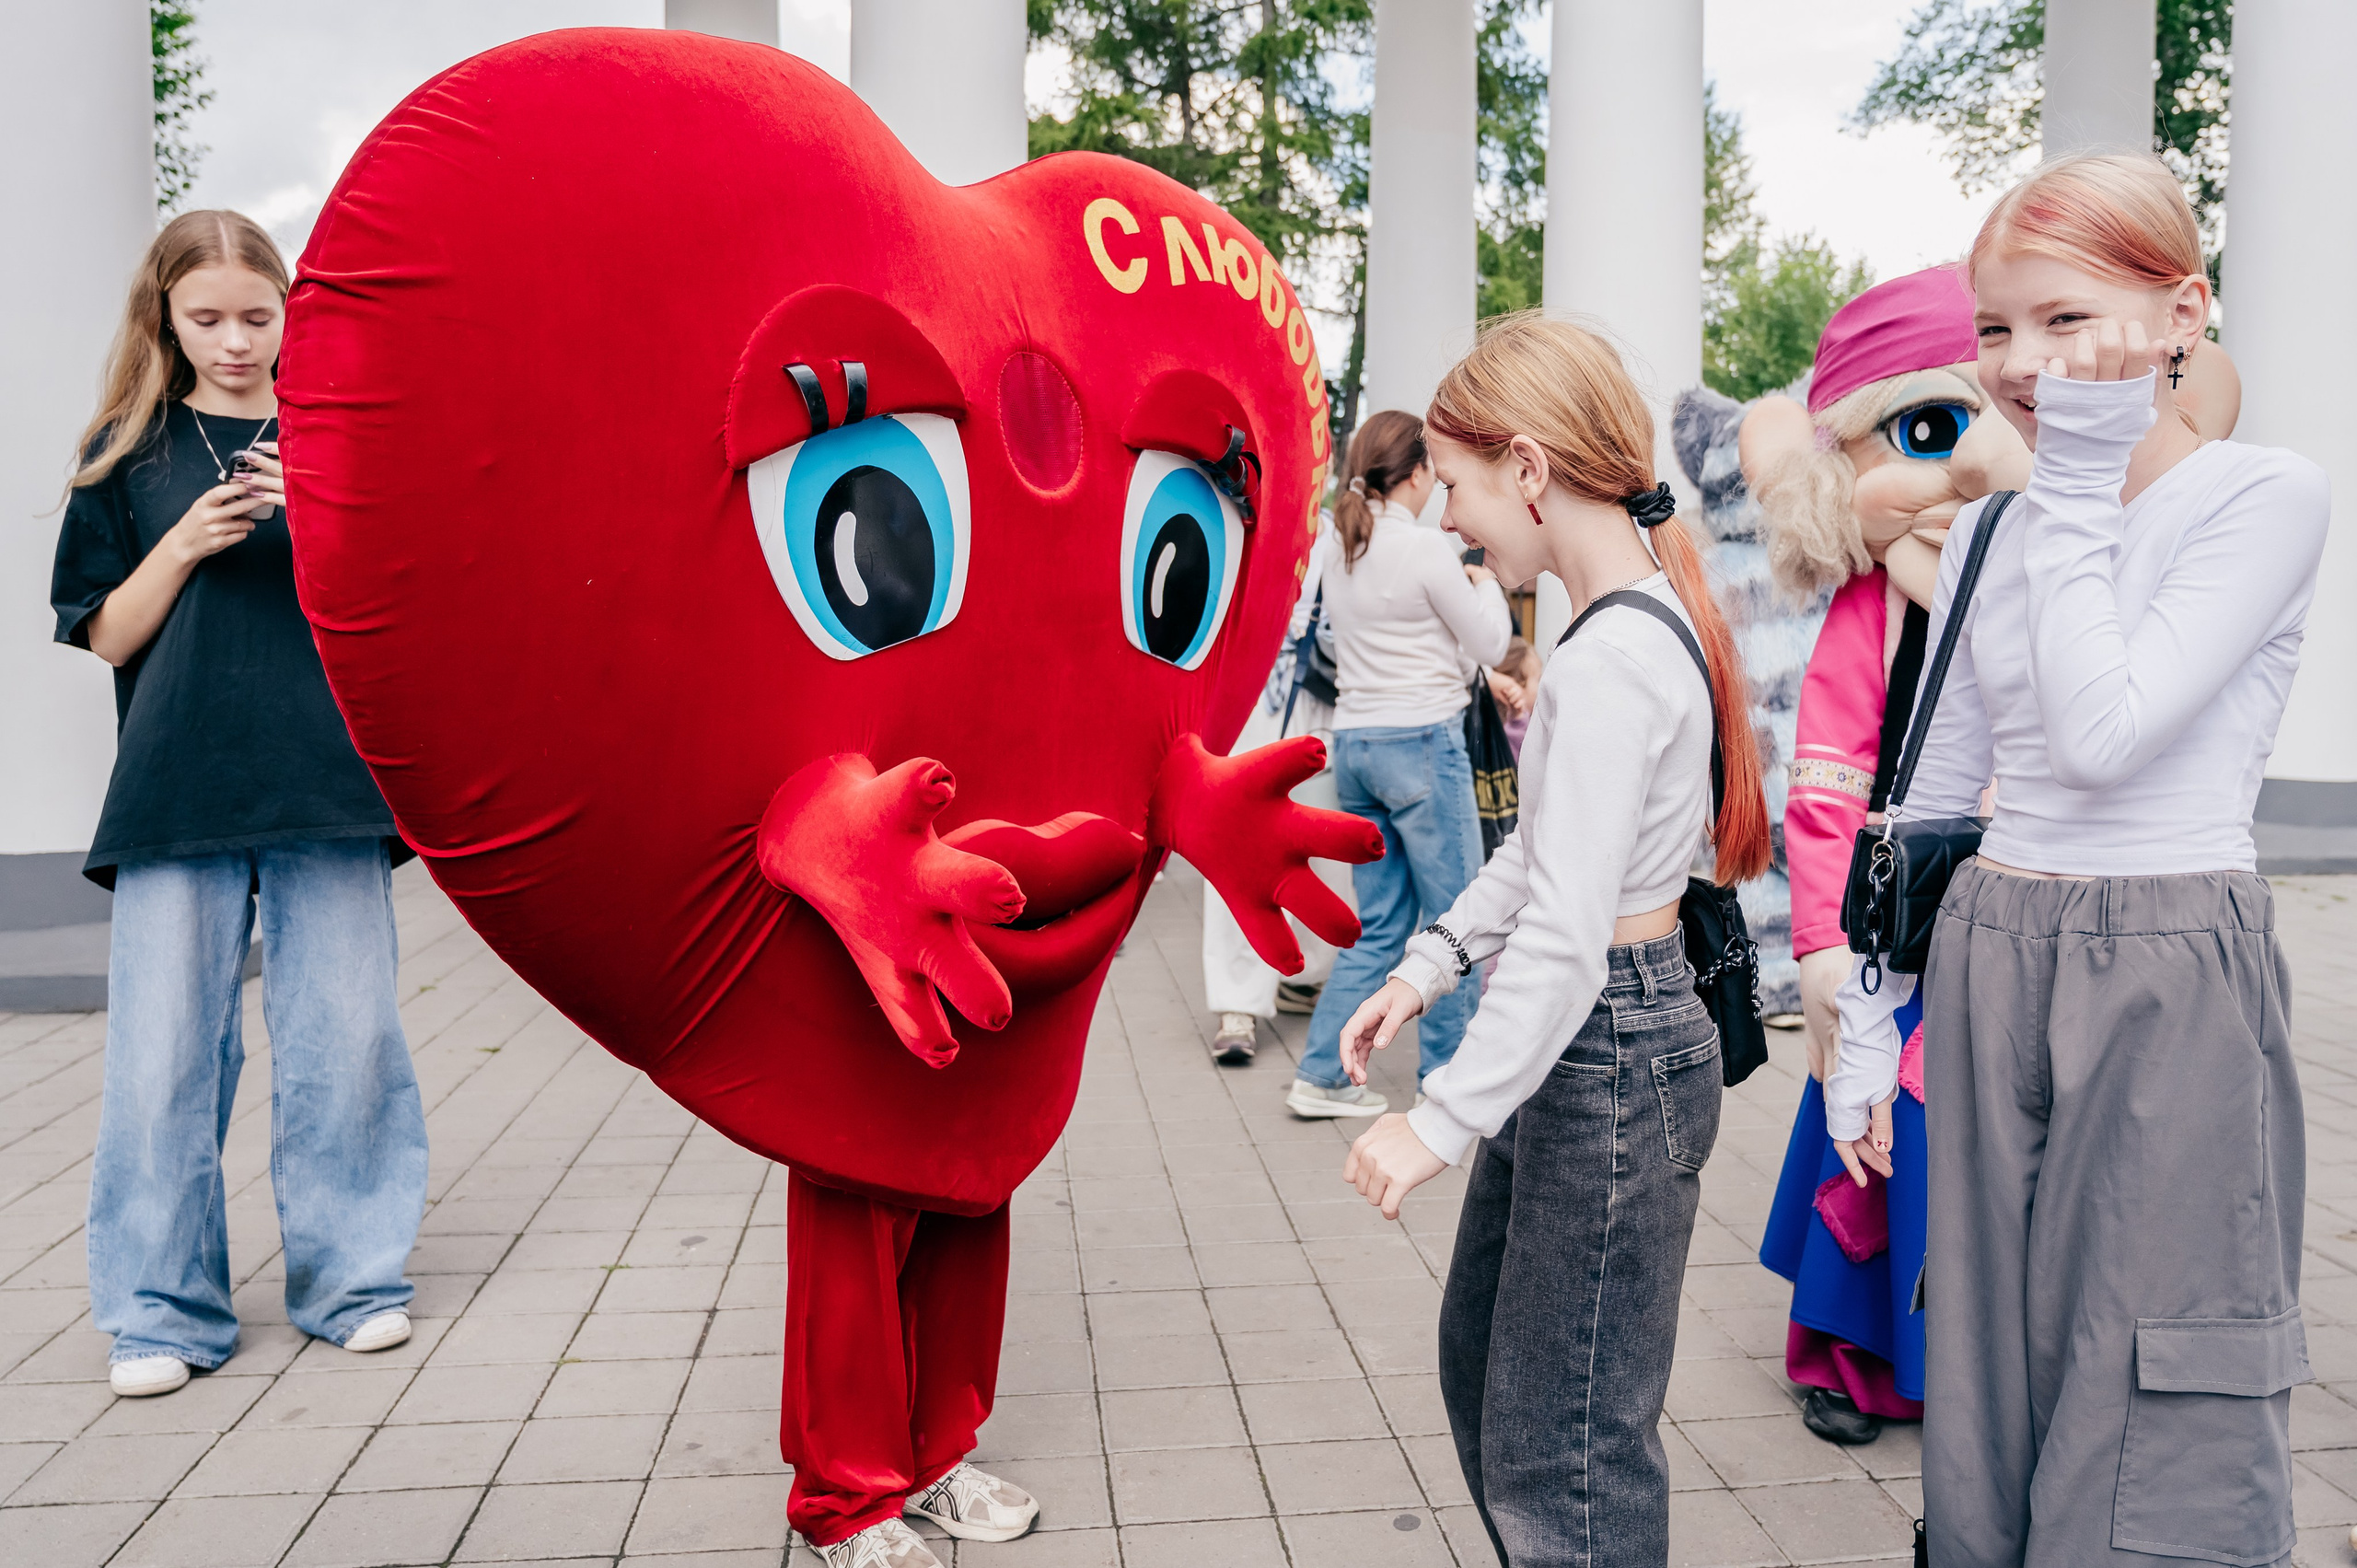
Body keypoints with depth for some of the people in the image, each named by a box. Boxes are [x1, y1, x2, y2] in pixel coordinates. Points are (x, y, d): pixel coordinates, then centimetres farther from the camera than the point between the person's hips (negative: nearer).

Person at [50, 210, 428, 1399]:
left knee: (343, 1035, 3)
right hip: (176, 797, 1)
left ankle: (349, 1276, 18)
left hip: (328, 785, 0)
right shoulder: (130, 454, 10)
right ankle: (163, 1309, 14)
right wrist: (185, 544, -8)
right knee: (165, 1047, 1)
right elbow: (107, 637, 8)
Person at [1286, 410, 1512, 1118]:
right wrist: (1486, 585, 15)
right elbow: (1489, 644, -3)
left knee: (1379, 925, 14)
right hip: (1421, 742, -7)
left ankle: (1321, 1074, 13)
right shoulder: (1426, 549, -12)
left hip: (1353, 739, 7)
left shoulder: (1337, 546, 9)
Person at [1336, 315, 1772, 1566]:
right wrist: (1431, 962, 13)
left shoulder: (1610, 661, -24)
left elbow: (1565, 936, -27)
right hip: (1584, 1044, 10)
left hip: (1610, 1052, -10)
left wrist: (1442, 1120, -22)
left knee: (1563, 1442, 3)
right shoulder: (1641, 620, 8)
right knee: (1480, 1364, 23)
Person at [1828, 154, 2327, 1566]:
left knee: (2157, 1450, 1)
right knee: (1989, 1412, 13)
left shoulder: (2268, 497, -6)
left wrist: (2079, 490, -12)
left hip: (2172, 984, -5)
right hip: (1991, 970, 5)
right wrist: (1869, 1021, 12)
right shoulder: (1988, 537, 11)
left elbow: (2105, 730, -20)